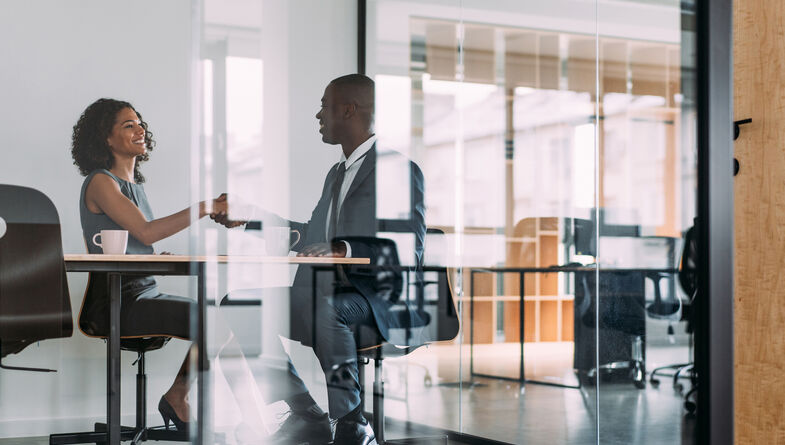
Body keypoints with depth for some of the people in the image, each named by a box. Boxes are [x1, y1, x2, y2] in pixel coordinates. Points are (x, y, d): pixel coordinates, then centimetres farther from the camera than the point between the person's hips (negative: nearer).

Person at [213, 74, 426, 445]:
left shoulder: (399, 168, -9)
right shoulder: (337, 172, 21)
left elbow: (409, 251, -19)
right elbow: (312, 234, 28)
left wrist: (345, 252, -33)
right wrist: (244, 221, 28)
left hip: (384, 296, -9)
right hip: (338, 286, 9)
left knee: (323, 307, -38)